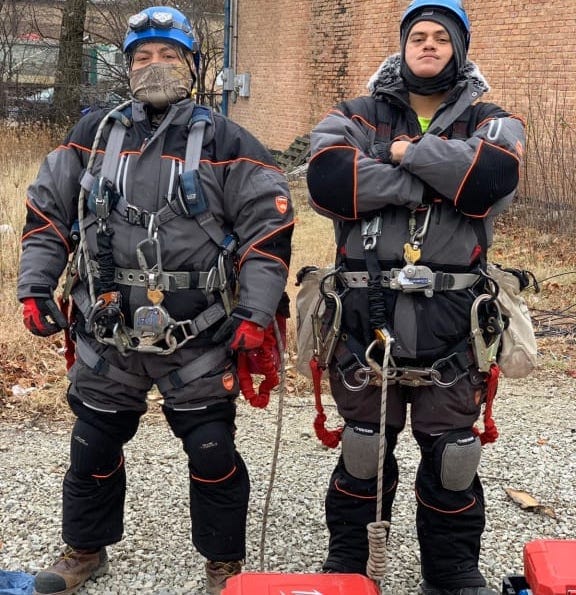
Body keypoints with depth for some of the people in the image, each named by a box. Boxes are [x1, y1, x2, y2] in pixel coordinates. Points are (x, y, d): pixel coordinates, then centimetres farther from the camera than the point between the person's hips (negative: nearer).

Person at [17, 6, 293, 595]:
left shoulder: (224, 142, -2)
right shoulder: (92, 135, 6)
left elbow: (268, 227, -4)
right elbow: (46, 213, 12)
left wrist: (256, 313, -10)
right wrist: (35, 288, 4)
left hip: (197, 338, -3)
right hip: (105, 332, 3)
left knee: (213, 454, 2)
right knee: (92, 448, 15)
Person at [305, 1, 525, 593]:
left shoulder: (491, 123, 8)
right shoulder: (354, 117, 7)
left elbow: (490, 178, -17)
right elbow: (328, 181, -16)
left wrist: (407, 151, -10)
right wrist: (436, 178, -14)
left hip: (451, 325, 0)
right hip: (366, 317, 0)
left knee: (452, 456, 11)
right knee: (363, 452, 14)